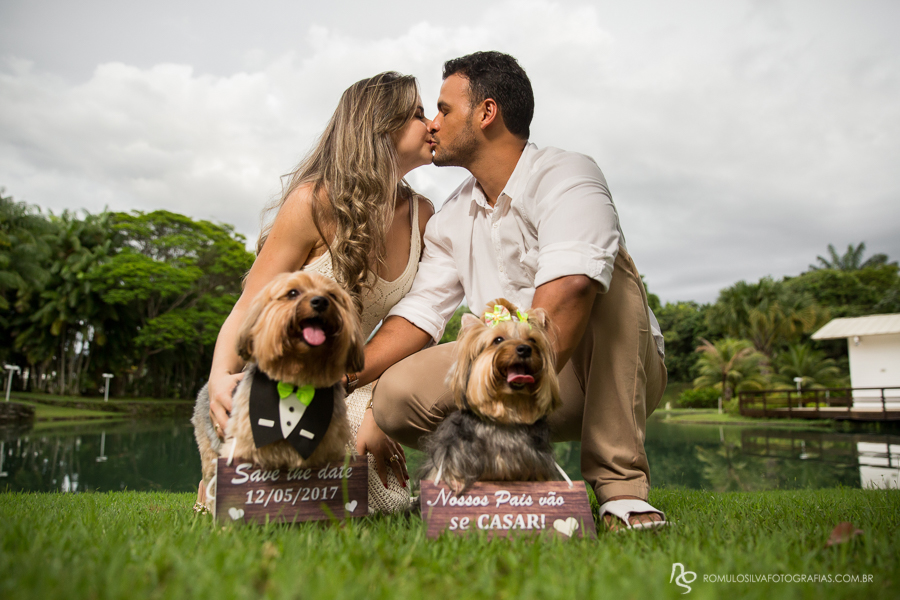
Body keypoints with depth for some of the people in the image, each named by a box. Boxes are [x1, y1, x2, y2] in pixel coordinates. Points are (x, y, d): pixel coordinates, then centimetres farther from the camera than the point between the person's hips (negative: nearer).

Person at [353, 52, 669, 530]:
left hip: (616, 373, -4)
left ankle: (621, 486, -29)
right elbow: (418, 316, 2)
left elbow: (565, 294, -33)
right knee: (398, 392, -18)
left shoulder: (567, 177, -15)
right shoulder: (452, 218, 7)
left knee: (607, 265, -33)